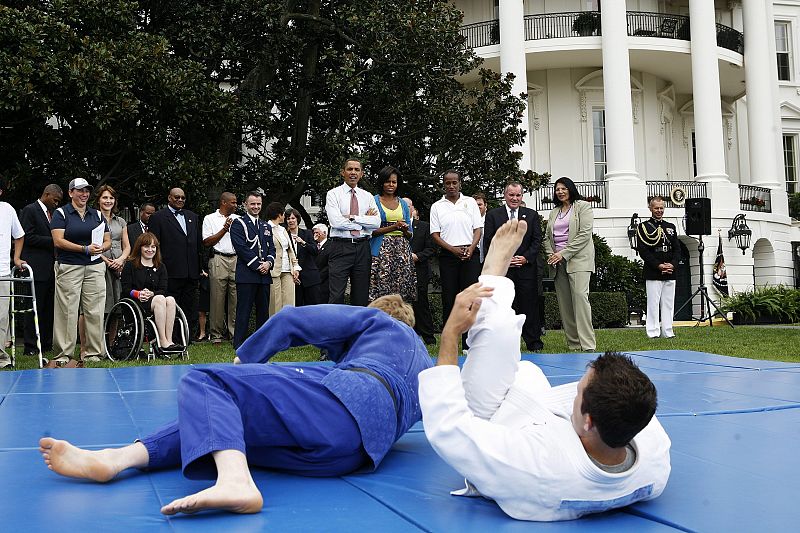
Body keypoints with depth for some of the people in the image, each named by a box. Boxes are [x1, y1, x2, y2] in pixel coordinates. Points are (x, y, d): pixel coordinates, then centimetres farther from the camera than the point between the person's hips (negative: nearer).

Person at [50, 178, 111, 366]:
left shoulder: (97, 215, 17)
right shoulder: (61, 213, 3)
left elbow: (107, 241, 17)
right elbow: (58, 241, -8)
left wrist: (101, 248, -7)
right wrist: (85, 249, -15)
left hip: (95, 267, 4)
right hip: (69, 267, -4)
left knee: (95, 312, 1)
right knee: (67, 312, -4)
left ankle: (94, 353, 8)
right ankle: (62, 356, 1)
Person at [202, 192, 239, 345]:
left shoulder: (238, 219, 18)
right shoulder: (210, 219, 7)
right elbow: (207, 242, -1)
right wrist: (224, 229, -6)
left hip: (236, 259, 3)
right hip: (218, 260, -3)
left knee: (236, 298, -1)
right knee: (217, 299, -2)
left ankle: (235, 333, 4)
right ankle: (216, 335, 4)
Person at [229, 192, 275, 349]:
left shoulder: (266, 226, 21)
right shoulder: (238, 224, 0)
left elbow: (271, 248, 17)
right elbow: (241, 248, -10)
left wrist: (268, 262, -3)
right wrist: (257, 264, -13)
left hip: (264, 274, 6)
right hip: (246, 274, -6)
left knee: (263, 309, 8)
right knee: (244, 310, -6)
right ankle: (239, 343, -3)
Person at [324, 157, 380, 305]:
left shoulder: (368, 196, 14)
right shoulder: (333, 194, 3)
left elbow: (376, 222, -1)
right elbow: (336, 222, -11)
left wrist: (352, 217, -10)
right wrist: (364, 221, -5)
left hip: (363, 248, 4)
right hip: (340, 247, -4)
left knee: (361, 295, 7)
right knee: (336, 295, -10)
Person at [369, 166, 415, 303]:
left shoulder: (403, 204, 18)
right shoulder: (374, 201, 4)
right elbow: (371, 230, -4)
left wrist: (405, 230, -5)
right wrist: (393, 227, -13)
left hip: (402, 249, 4)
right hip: (381, 250, -4)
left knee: (402, 290, -4)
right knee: (382, 290, -12)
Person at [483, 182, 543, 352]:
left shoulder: (532, 215, 12)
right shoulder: (493, 215, 7)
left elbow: (537, 240, 7)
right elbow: (488, 242, 3)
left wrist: (526, 257, -7)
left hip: (526, 267, 1)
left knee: (530, 305, 1)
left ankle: (533, 342, 9)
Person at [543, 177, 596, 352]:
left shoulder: (583, 206, 3)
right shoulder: (554, 212, 22)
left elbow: (585, 233, -7)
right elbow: (547, 237, 21)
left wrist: (564, 253, -12)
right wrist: (551, 254, 1)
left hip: (578, 259, -6)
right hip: (558, 262, 6)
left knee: (580, 296, -18)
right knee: (564, 302, 1)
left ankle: (588, 345, -20)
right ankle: (573, 343, 5)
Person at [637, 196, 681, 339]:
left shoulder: (671, 227, 16)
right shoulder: (643, 227, 1)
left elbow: (677, 249, 12)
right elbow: (643, 251, -8)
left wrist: (672, 264, -6)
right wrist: (659, 265, -15)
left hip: (670, 273, 5)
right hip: (653, 273, -5)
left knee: (668, 303, 7)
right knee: (653, 302, -4)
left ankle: (668, 331, 12)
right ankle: (653, 332, 1)